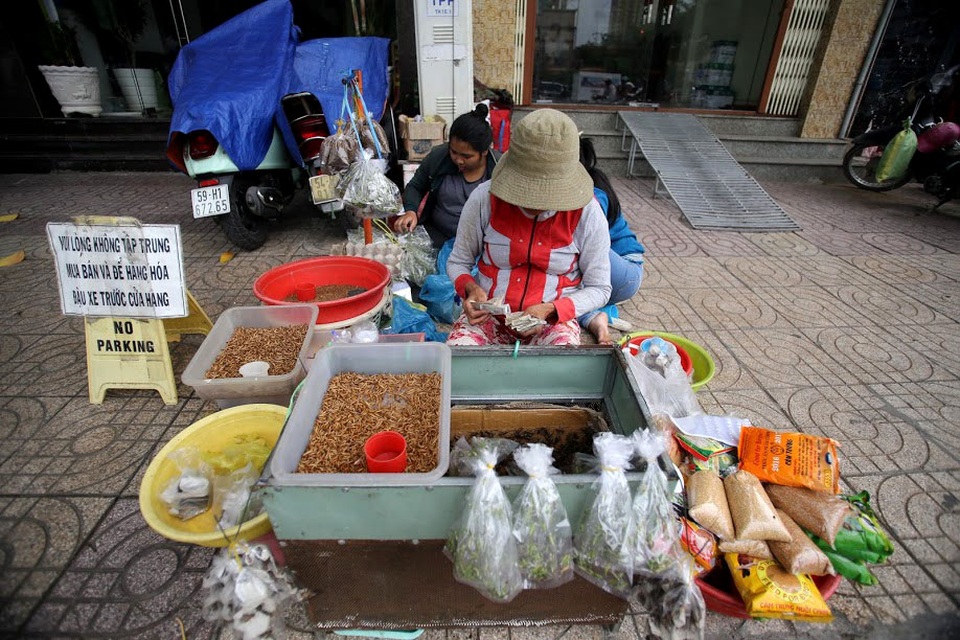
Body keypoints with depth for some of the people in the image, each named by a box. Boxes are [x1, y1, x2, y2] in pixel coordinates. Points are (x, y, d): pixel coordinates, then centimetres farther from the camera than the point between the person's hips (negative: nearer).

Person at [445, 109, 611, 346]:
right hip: (488, 315, 1)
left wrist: (550, 309, -19)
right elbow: (457, 262, 5)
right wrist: (471, 288, -18)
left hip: (554, 318, -1)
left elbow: (599, 288, -2)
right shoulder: (484, 199, -10)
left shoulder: (587, 212, -12)